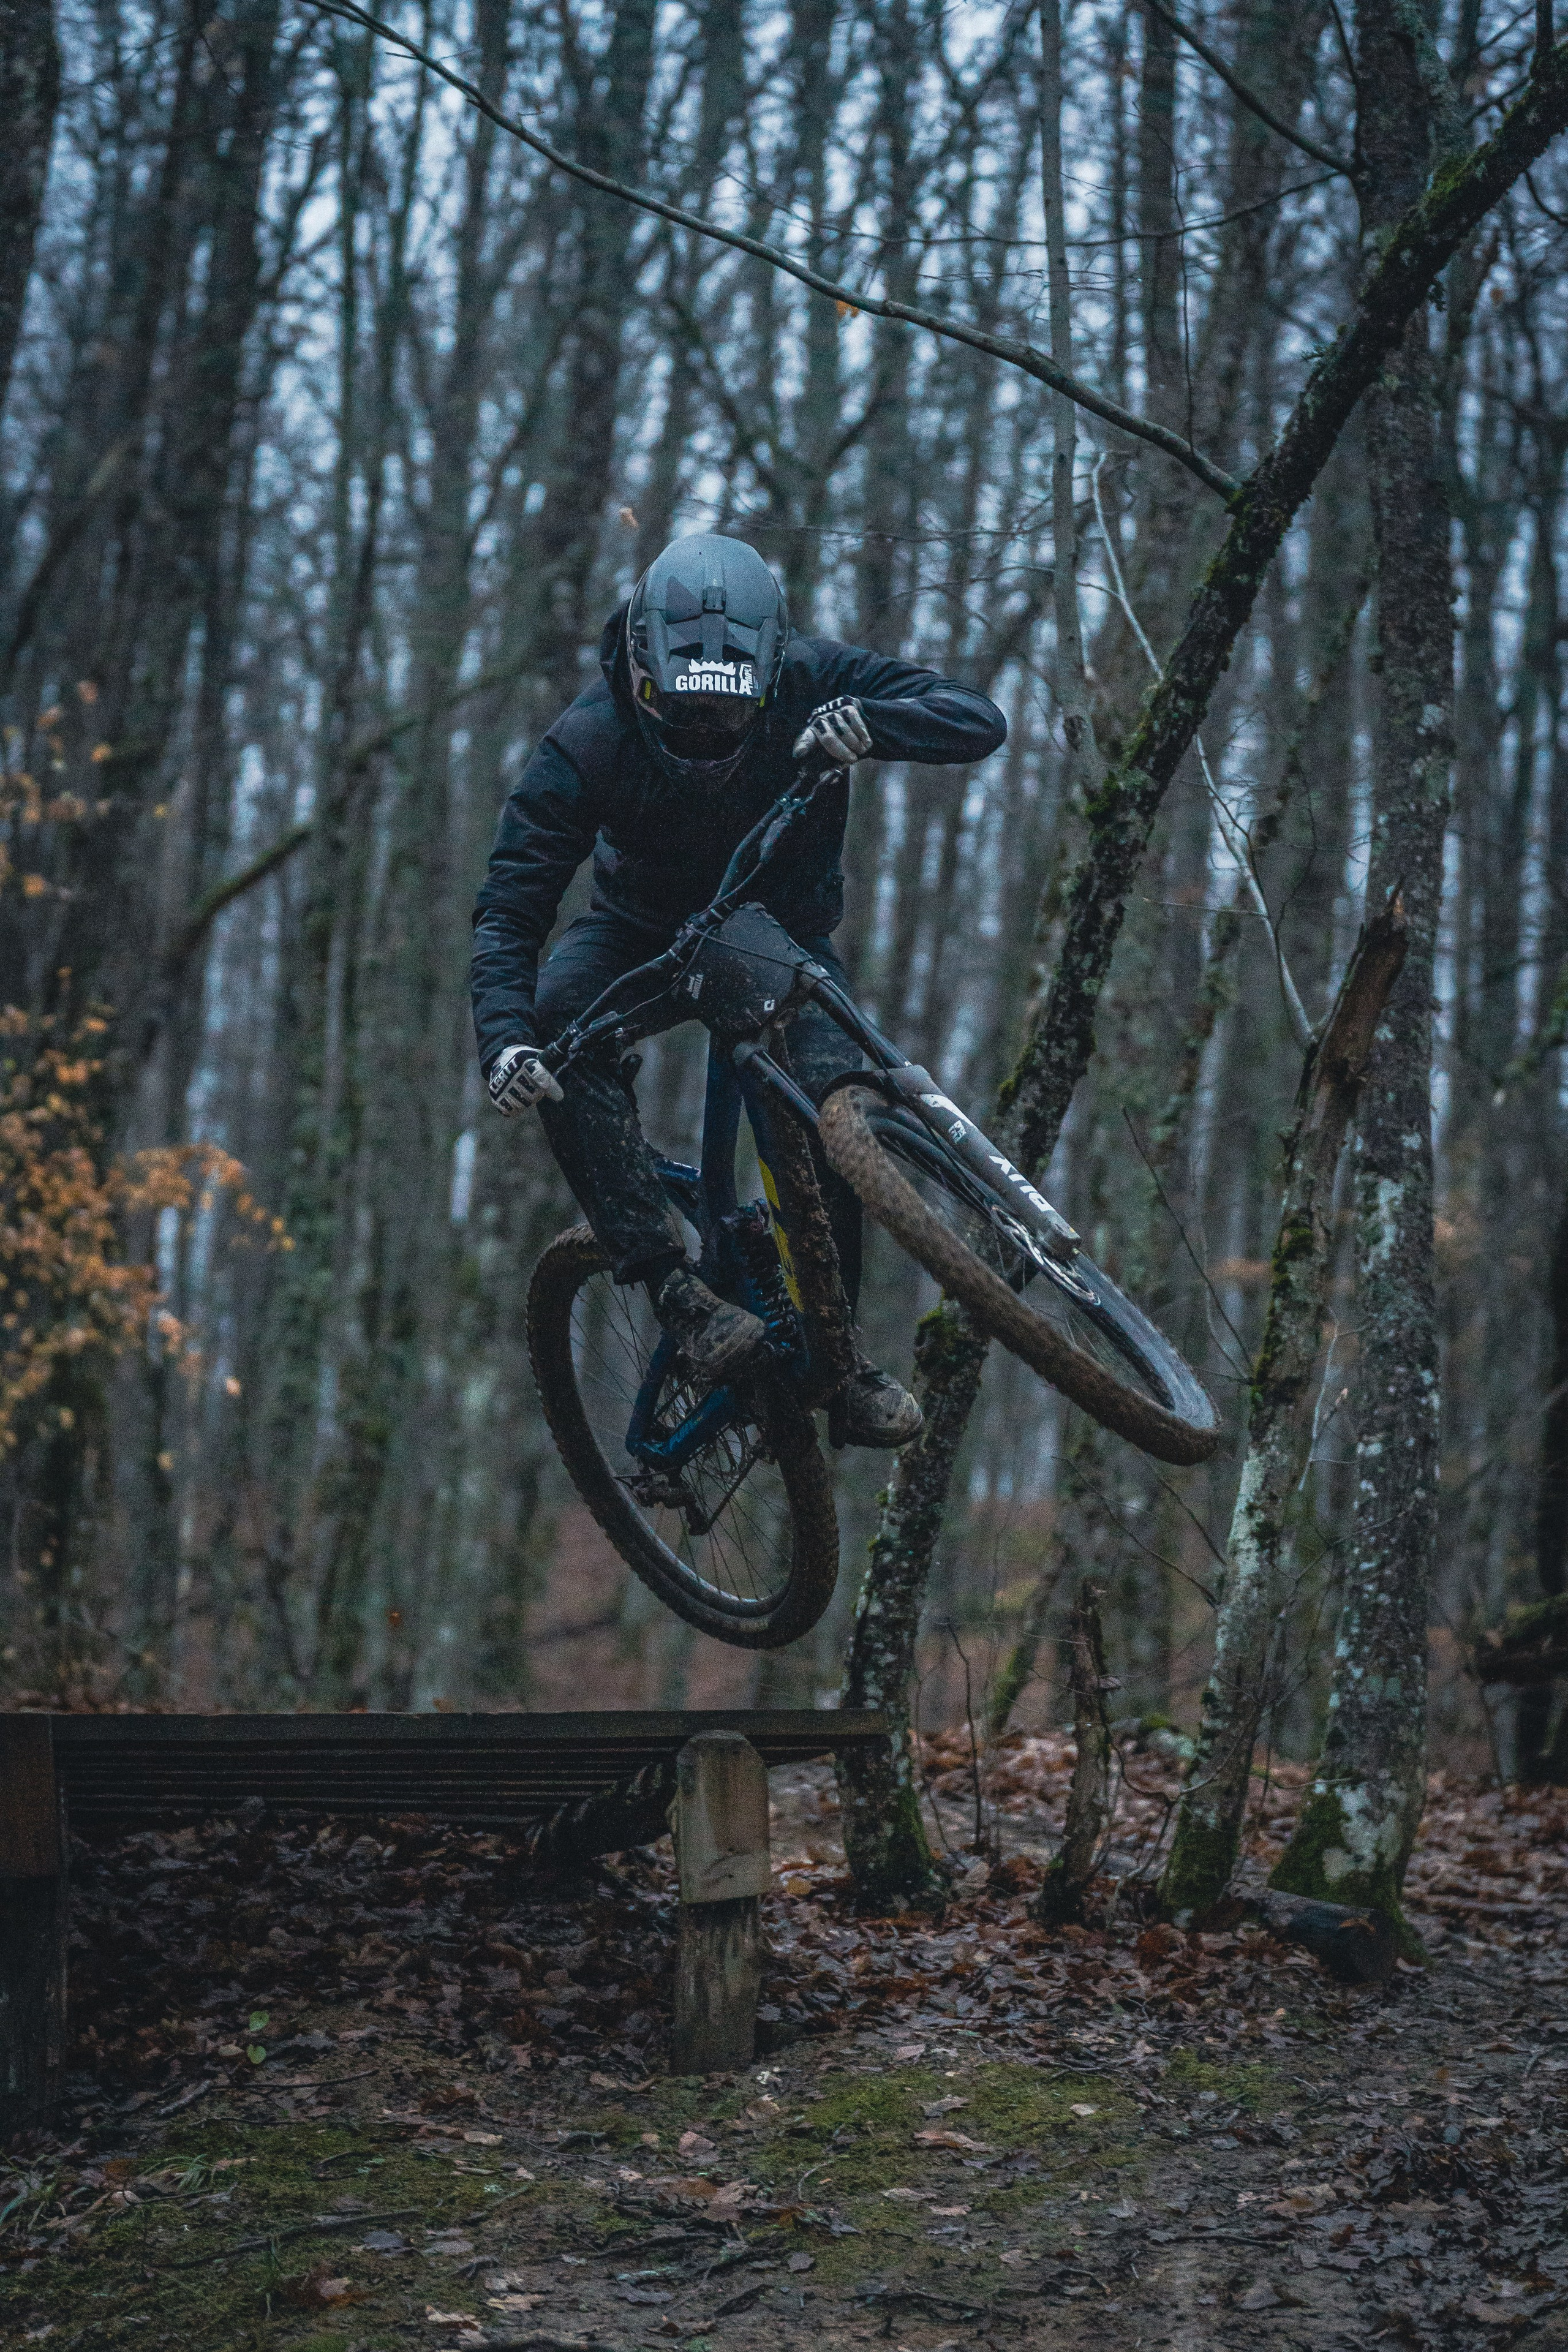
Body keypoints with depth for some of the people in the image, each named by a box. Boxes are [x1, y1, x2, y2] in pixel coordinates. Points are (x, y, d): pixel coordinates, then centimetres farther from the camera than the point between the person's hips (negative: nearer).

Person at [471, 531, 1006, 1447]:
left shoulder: (810, 684, -25)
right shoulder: (590, 743, -27)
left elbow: (980, 719, -30)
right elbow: (510, 908, -29)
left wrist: (865, 722, -51)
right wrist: (505, 1039, -47)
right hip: (647, 933, 0)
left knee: (834, 1095, -27)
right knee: (558, 1020, -32)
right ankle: (679, 1291, -33)